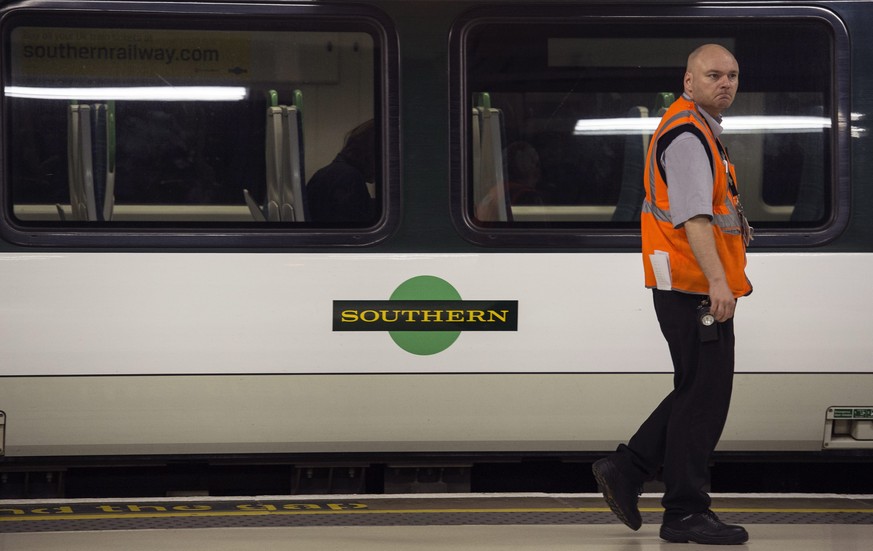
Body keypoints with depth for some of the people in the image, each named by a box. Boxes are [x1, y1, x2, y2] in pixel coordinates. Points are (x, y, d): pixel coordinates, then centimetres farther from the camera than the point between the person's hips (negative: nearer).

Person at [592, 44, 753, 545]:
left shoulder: (700, 132, 21)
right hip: (694, 288, -10)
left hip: (701, 287, 10)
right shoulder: (687, 135, -13)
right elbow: (694, 216, -25)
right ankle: (686, 513, -2)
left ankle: (627, 471, 18)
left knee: (700, 392, 15)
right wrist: (717, 280, -34)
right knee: (704, 395, -7)